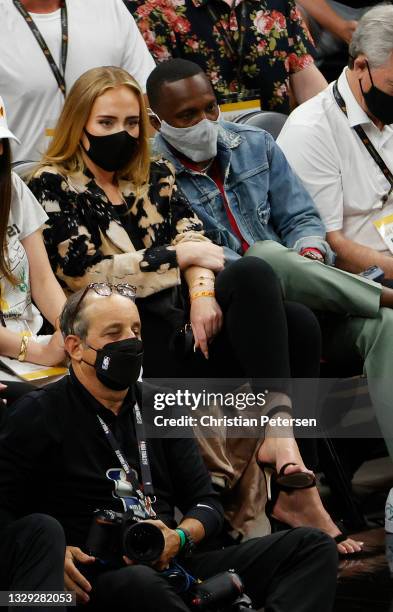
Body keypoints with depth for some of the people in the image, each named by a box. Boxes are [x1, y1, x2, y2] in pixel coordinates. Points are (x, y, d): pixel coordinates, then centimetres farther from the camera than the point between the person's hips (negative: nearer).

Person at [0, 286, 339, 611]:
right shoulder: (38, 415, 4)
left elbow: (206, 503, 20)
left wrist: (180, 538, -3)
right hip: (96, 582, -6)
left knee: (312, 546, -12)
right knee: (142, 584, -44)